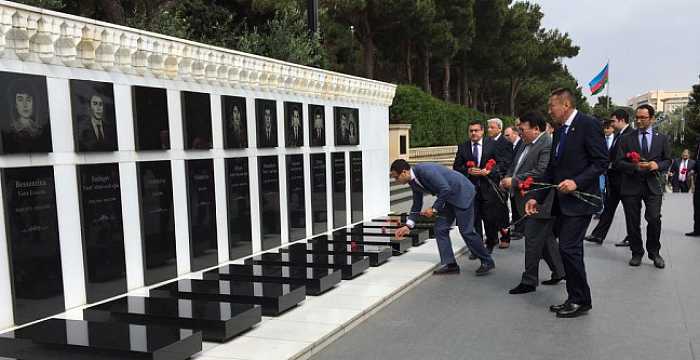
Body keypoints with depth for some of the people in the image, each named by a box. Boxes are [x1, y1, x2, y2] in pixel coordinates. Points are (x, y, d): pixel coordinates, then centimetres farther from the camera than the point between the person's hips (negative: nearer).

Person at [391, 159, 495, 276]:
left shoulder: (425, 170, -27)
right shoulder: (413, 181, 3)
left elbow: (446, 189, -29)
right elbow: (417, 204, 14)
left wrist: (434, 209, -20)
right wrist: (408, 226, 8)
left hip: (462, 193, -9)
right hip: (449, 198, 9)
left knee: (466, 231, -7)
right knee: (440, 229, 3)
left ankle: (487, 262, 8)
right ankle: (450, 264, 7)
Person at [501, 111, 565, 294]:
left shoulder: (548, 145, -17)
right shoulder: (527, 144, 14)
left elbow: (541, 173, -25)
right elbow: (515, 166, 21)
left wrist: (514, 181, -21)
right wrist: (507, 178, 1)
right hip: (526, 202, 10)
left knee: (533, 241, -2)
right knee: (546, 238, 18)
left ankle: (529, 281, 7)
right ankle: (559, 271, 31)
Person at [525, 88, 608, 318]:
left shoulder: (588, 125, -9)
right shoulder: (559, 131, 15)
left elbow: (601, 162, -13)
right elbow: (552, 169, 17)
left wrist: (577, 182, -23)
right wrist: (537, 198, 12)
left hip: (580, 198, -8)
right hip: (562, 201, 8)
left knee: (569, 248, -10)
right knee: (568, 249, 11)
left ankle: (581, 301, 5)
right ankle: (574, 299, 20)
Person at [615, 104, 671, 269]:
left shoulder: (662, 139, 10)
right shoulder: (626, 139, 5)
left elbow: (668, 161, 12)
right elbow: (619, 162, 0)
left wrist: (657, 165, -10)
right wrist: (635, 166, -17)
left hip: (653, 184, 0)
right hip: (631, 185, 0)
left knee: (654, 219, -10)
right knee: (633, 222, 4)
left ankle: (654, 252, 11)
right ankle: (636, 253, 20)